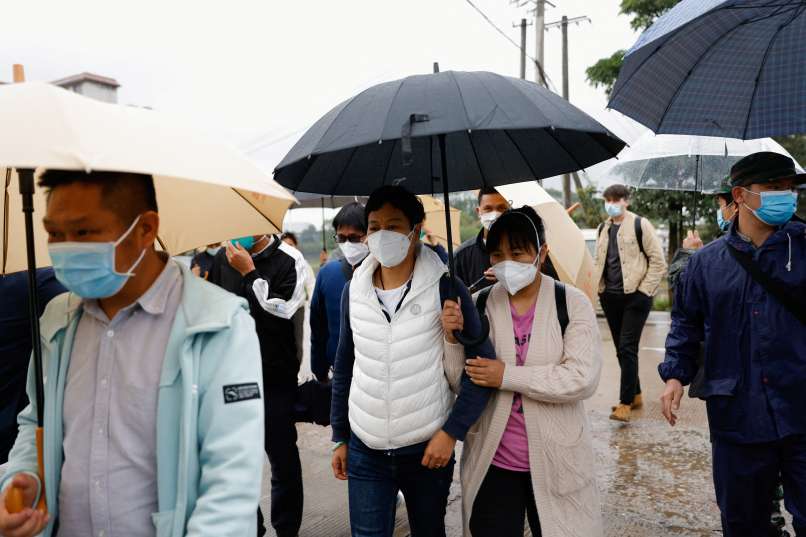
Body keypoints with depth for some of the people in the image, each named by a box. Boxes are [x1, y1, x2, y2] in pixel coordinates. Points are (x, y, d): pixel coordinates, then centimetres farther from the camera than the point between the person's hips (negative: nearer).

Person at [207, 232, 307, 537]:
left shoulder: (289, 260, -11)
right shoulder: (224, 257, 4)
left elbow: (281, 313, -21)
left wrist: (249, 272, -18)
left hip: (275, 378, -4)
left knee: (282, 456, 9)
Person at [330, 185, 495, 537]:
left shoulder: (445, 288, -11)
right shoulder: (354, 290, -1)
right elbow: (344, 369, 9)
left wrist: (451, 431, -14)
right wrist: (339, 437, 11)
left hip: (429, 449, -2)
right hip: (365, 452, 2)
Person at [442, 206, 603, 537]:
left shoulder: (572, 303, -9)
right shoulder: (478, 305, -2)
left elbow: (583, 378, -18)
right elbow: (462, 383, -1)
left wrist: (507, 376, -20)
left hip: (556, 460, -1)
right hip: (491, 461, 2)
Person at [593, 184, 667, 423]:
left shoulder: (640, 225, -6)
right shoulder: (603, 228, 13)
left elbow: (658, 261, -6)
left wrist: (644, 289, -10)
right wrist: (599, 286, 10)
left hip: (634, 296, -6)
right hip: (610, 297, 6)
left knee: (627, 348, -9)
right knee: (621, 349, 11)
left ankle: (626, 402, -3)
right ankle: (635, 395, 25)